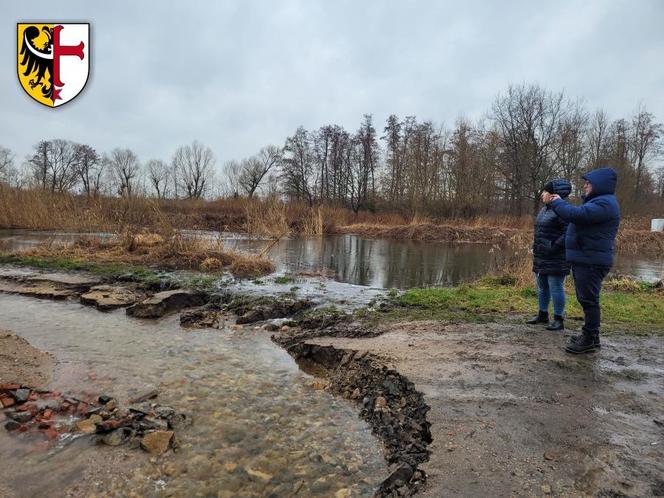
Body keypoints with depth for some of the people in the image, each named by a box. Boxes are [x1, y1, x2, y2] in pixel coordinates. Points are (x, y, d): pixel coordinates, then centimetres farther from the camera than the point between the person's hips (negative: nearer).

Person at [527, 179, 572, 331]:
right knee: (542, 287, 16)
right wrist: (535, 247, 14)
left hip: (555, 259, -9)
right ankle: (543, 315, 28)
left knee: (556, 287, -2)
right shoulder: (545, 209, 15)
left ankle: (559, 319, 8)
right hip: (542, 257, 9)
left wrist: (554, 248, -22)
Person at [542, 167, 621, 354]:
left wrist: (556, 202, -10)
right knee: (586, 299, 16)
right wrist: (556, 202, 5)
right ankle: (590, 335, 26)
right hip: (584, 259, 11)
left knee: (589, 299, -5)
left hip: (592, 261, -11)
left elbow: (574, 214, -27)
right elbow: (576, 215, 18)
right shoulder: (597, 201, 20)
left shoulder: (604, 203, -17)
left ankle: (590, 340, 3)